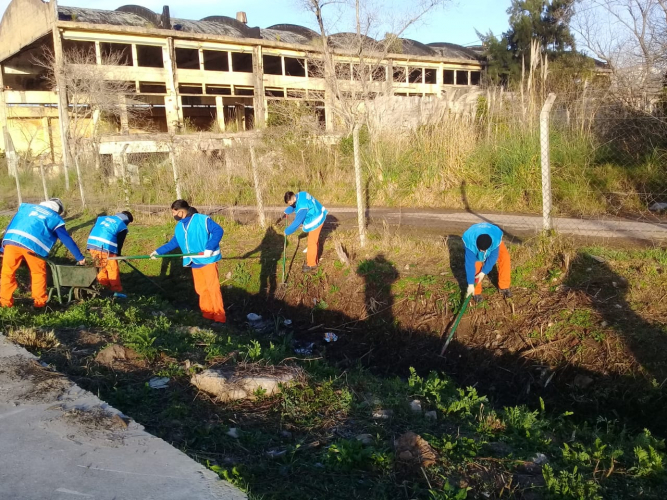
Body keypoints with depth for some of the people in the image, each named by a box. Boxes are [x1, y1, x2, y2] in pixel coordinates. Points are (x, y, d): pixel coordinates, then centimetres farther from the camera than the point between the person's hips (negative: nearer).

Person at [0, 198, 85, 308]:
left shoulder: (26, 207, 31)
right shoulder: (55, 219, 20)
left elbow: (11, 225, 29)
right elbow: (67, 240, 19)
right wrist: (80, 258, 25)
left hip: (11, 240, 3)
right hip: (33, 245, -3)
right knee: (38, 273, 16)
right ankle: (40, 302, 18)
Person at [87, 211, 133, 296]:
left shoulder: (102, 218, 24)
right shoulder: (123, 227, 7)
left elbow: (92, 232, 22)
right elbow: (119, 243, 8)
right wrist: (117, 255, 23)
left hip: (92, 245, 6)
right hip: (105, 248, -6)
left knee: (102, 267, 22)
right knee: (113, 270, 6)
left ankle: (104, 287, 26)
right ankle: (117, 290, 8)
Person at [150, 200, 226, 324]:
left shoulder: (203, 220, -13)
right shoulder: (179, 227, 12)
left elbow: (218, 230, -19)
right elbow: (173, 243, 21)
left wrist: (210, 248, -26)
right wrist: (158, 251, 19)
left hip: (208, 260, -7)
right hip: (194, 263, 8)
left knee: (213, 288, -8)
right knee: (200, 289, 10)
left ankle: (220, 317, -3)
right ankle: (207, 315, 21)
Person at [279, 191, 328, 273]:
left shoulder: (302, 207, -35)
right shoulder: (300, 195, -7)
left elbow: (297, 222, -29)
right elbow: (293, 206, 15)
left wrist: (287, 231, -17)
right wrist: (286, 213, 6)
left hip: (315, 221, -10)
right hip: (317, 216, 10)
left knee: (312, 243, 2)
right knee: (314, 240, 22)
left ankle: (312, 264, 15)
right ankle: (315, 260, 36)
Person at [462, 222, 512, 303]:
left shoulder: (496, 238, -42)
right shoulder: (470, 241, -43)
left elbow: (493, 257, -29)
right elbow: (470, 263, -39)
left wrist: (484, 272, -32)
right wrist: (471, 284, -36)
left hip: (492, 240, 1)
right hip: (474, 240, -1)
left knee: (505, 257, -19)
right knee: (476, 263, -25)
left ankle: (504, 287, -4)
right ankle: (476, 291, -9)